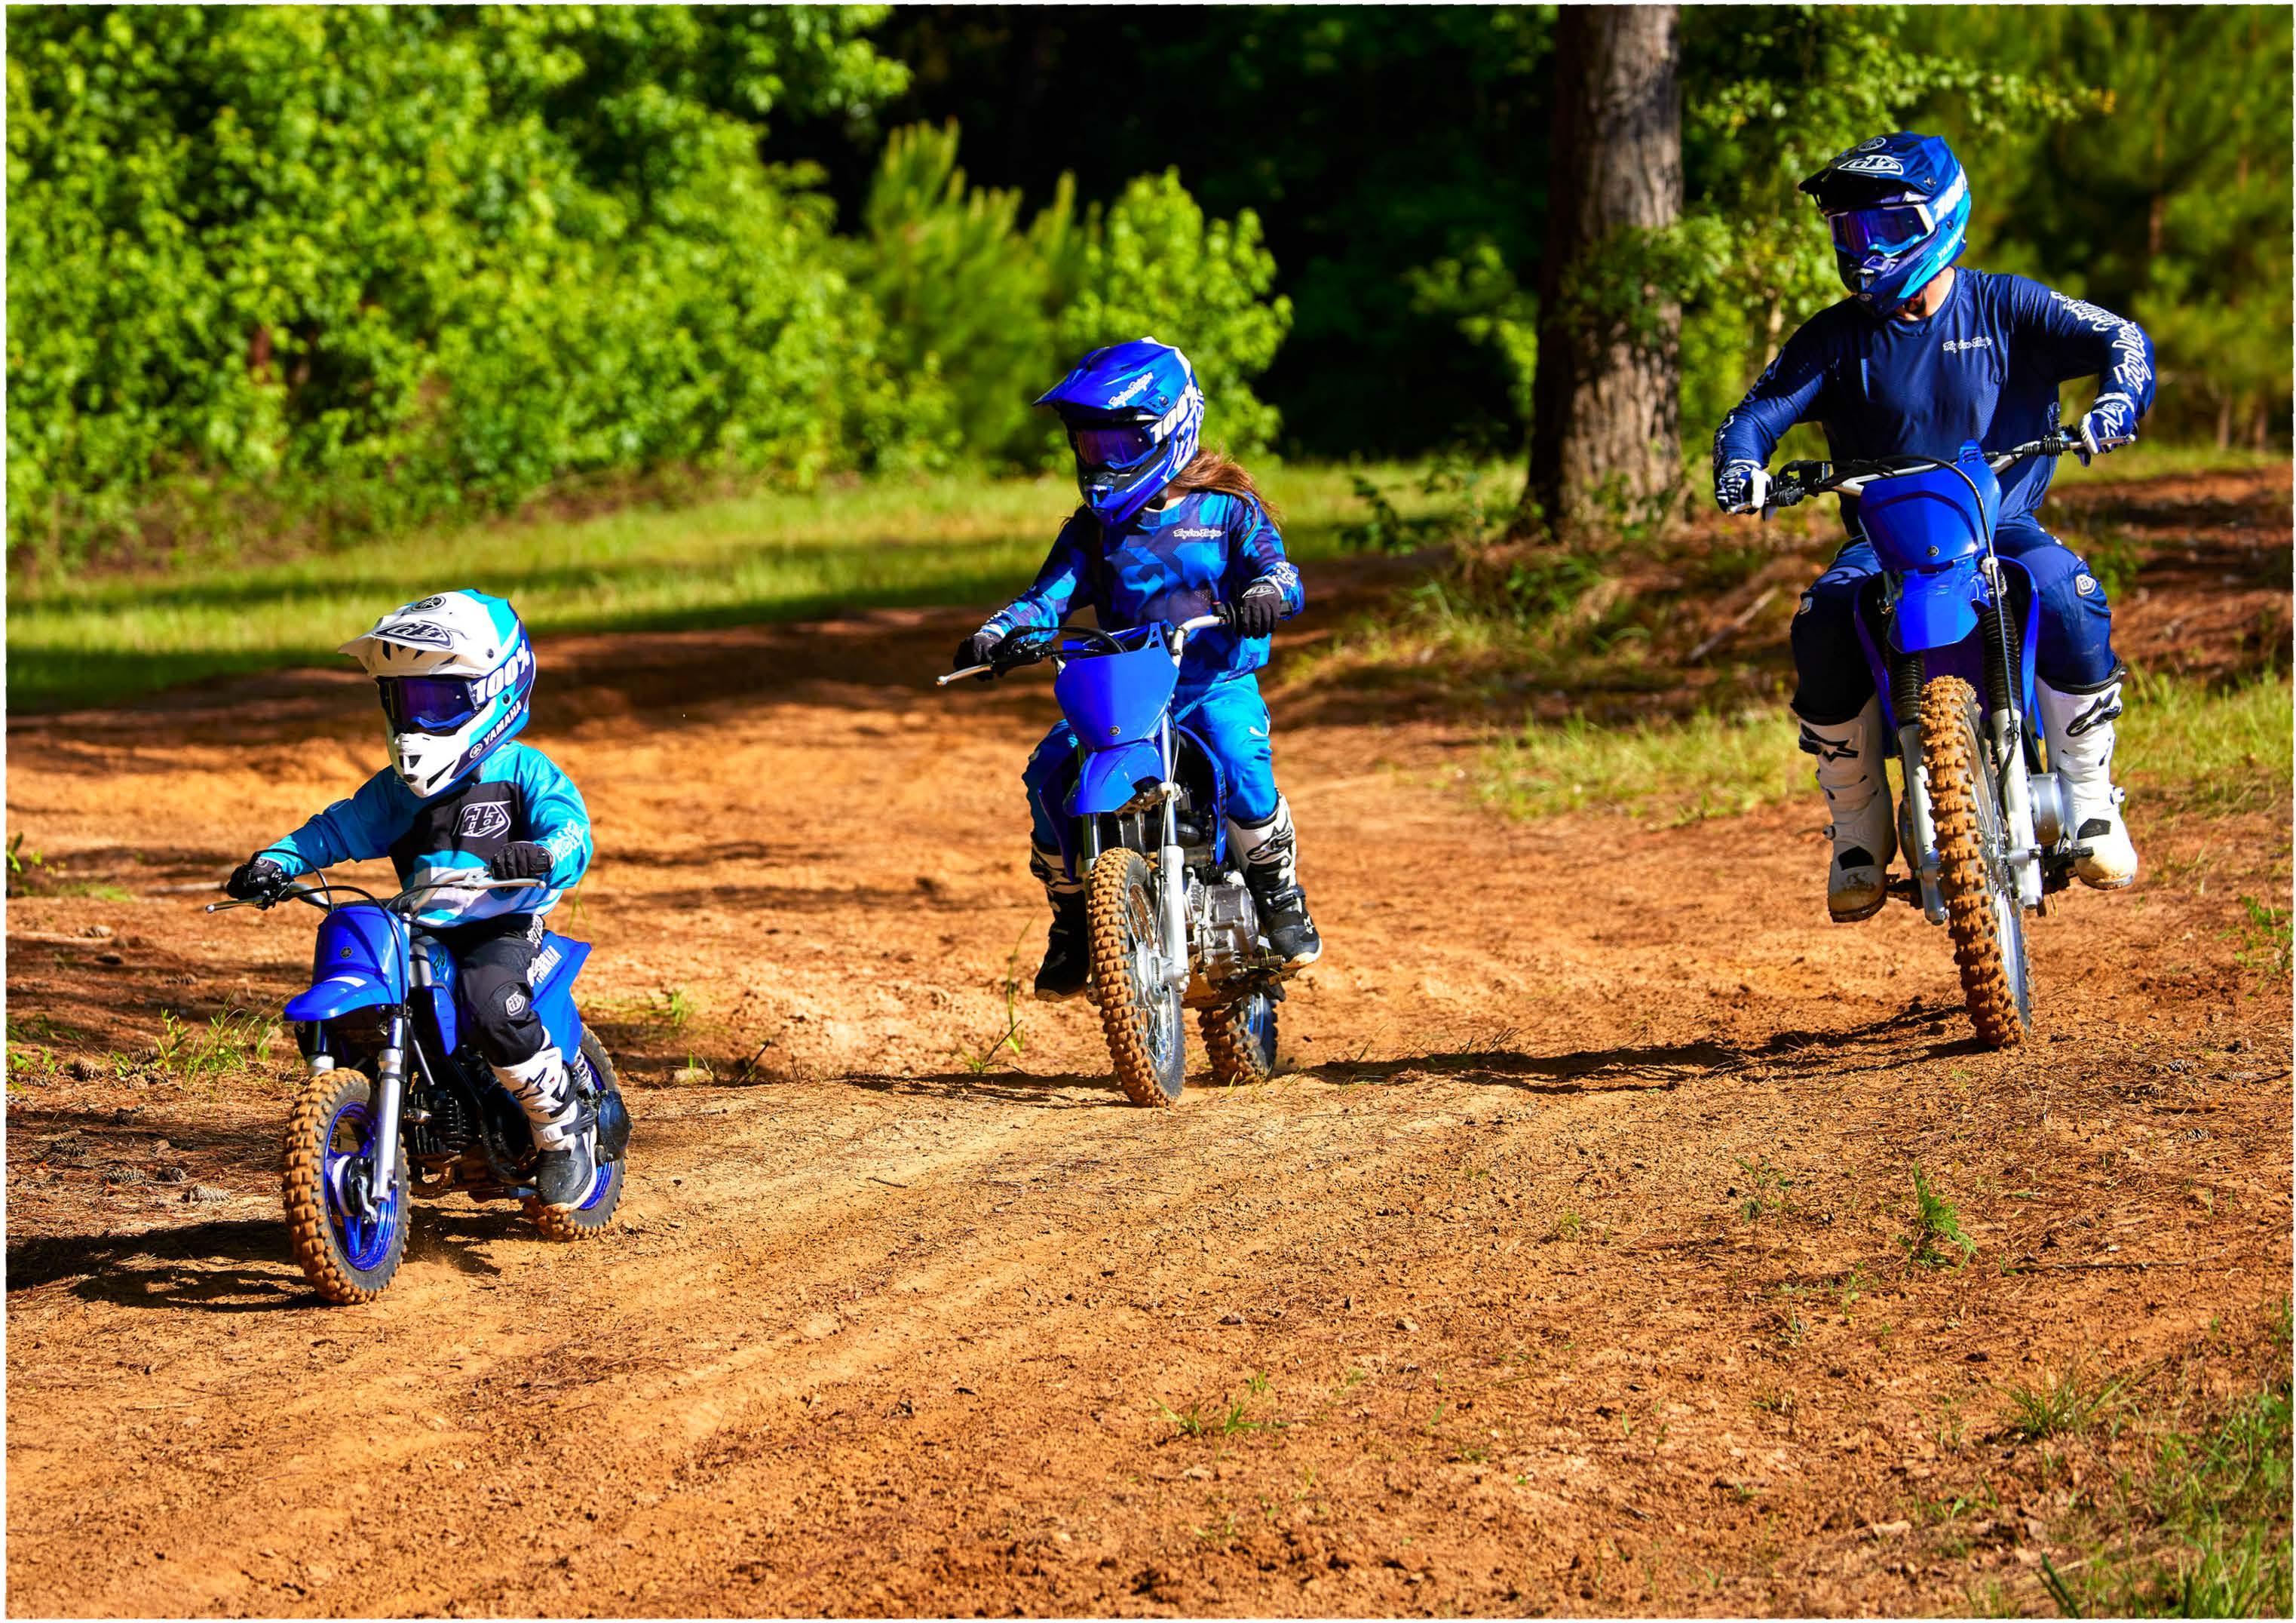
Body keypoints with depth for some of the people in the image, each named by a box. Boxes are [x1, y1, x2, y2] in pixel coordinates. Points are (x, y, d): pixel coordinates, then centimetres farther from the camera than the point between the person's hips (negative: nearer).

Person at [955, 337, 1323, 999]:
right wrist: (995, 634, -15)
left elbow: (1276, 567, -8)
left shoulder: (1226, 508, 3)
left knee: (1240, 756, -35)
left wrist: (1266, 592, -33)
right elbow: (1051, 594, 5)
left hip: (1217, 685, -4)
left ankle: (1281, 896, -14)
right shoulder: (1093, 527, 15)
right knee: (1049, 770, -21)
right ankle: (1072, 916, -5)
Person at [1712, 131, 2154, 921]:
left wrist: (2115, 403, -26)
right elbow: (1758, 412, 2)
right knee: (1822, 629, -29)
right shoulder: (1836, 336, 6)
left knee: (2067, 596, -34)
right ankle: (1859, 829, -11)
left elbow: (2125, 340, -4)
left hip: (2004, 524, -1)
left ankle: (2091, 804, -16)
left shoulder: (2004, 308, 1)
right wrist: (1741, 467, -22)